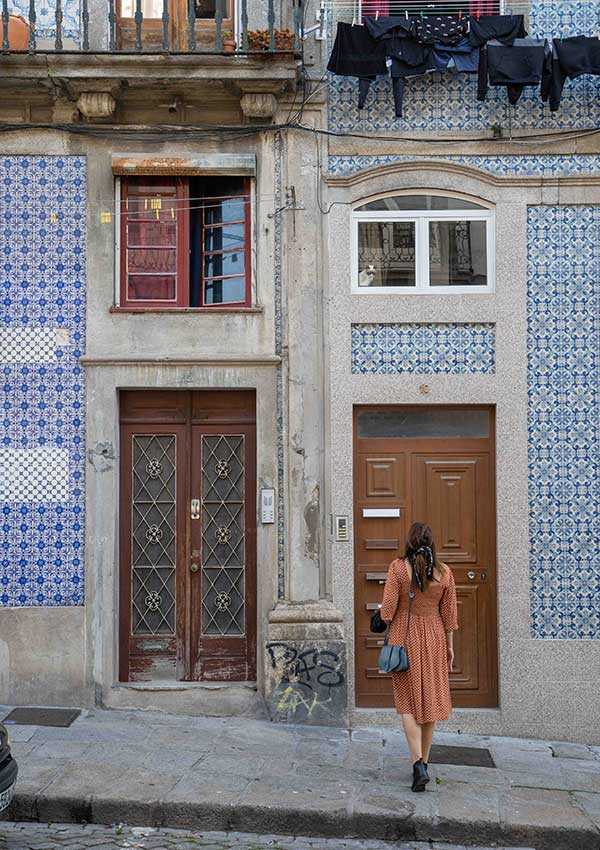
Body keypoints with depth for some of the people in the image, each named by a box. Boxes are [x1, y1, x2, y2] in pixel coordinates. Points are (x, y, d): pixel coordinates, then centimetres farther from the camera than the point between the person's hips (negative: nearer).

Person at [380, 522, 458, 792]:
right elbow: (449, 614, 3)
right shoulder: (444, 572, -2)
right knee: (430, 699, 13)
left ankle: (418, 763, -11)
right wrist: (449, 646, 13)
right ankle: (424, 762, 23)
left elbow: (388, 607, -10)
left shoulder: (398, 567, -9)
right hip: (433, 639, 3)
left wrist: (388, 626, 9)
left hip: (404, 638, -2)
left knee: (408, 702, 3)